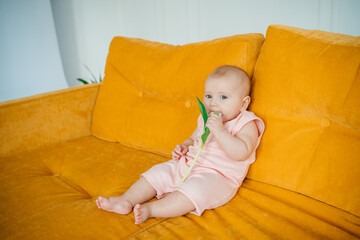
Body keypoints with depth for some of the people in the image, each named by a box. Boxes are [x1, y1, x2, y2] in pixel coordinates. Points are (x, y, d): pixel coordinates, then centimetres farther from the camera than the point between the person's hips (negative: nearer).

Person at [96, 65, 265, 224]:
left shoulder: (246, 125, -11)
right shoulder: (205, 120, 13)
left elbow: (242, 153, -27)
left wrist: (220, 131, -33)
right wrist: (184, 147, 6)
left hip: (216, 176, -8)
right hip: (187, 164, 8)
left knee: (194, 189, -35)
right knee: (157, 173, 0)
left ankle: (151, 209, -35)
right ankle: (126, 201, -4)